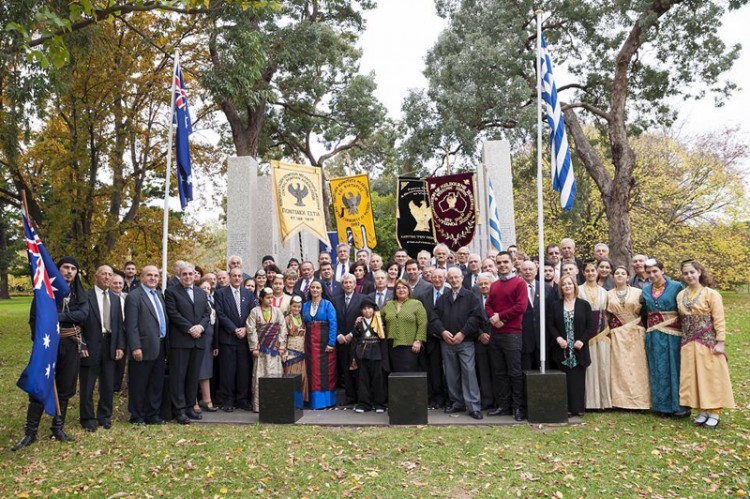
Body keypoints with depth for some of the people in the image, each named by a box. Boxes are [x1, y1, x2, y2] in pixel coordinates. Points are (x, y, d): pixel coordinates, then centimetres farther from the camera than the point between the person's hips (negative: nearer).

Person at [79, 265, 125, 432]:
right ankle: (88, 419, 19)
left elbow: (120, 324, 10)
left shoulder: (116, 298, 11)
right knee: (87, 386, 6)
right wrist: (82, 346, -12)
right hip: (90, 347, -4)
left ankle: (104, 417, 25)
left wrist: (120, 346, 3)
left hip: (110, 346, 4)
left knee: (108, 386, 11)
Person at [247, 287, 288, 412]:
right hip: (261, 349, -2)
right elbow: (251, 330, -4)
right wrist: (254, 348, -8)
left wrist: (281, 346, -1)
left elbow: (283, 329, 4)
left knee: (275, 374, 1)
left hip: (274, 349, 2)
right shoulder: (255, 311, -1)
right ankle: (258, 404, 5)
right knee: (260, 375, 0)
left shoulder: (277, 311, 6)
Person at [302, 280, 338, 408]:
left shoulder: (328, 305, -2)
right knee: (313, 370, 3)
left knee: (326, 369, -1)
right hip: (310, 342, 3)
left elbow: (333, 324, -8)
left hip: (325, 341, -3)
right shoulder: (305, 305, 10)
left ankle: (327, 400, 7)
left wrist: (331, 343, -16)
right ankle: (315, 400, 10)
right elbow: (303, 324, 11)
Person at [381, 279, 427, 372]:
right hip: (392, 346, 4)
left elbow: (422, 324, -4)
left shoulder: (417, 304, 2)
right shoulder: (388, 305, 14)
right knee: (395, 372, 6)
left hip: (409, 346, -3)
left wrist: (418, 341, -11)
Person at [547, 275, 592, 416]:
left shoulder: (584, 305, 5)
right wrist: (558, 338, -13)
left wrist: (582, 340, -11)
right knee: (564, 380, 1)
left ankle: (578, 408, 11)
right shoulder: (555, 305, 8)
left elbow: (590, 326, 2)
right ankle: (566, 408, 8)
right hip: (562, 350, 1)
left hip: (579, 350, 0)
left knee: (578, 379, 2)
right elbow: (550, 325, 3)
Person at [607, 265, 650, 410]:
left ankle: (639, 399, 6)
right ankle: (622, 399, 3)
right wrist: (609, 332, 2)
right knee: (620, 366, -1)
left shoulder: (638, 292, 3)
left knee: (637, 365, -2)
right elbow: (607, 315, 9)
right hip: (617, 335, 1)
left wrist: (641, 328, -2)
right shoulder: (609, 294, 9)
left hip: (635, 333, -1)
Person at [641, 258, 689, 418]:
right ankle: (664, 405, 17)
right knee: (658, 371, 8)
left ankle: (680, 405, 11)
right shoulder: (645, 290, 9)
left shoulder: (676, 286, -5)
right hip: (653, 337, 4)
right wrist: (647, 330, 9)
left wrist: (684, 332, -9)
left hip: (672, 334, -4)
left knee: (674, 369, 1)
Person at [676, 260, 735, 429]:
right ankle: (702, 411, 19)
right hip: (688, 343, 5)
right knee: (693, 377, 8)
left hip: (708, 342, -5)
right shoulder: (680, 295, 7)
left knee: (711, 376, 2)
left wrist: (720, 343, -14)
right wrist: (684, 338, 4)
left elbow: (719, 320, -9)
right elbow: (682, 319, 10)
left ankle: (715, 413, 12)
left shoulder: (711, 294, -7)